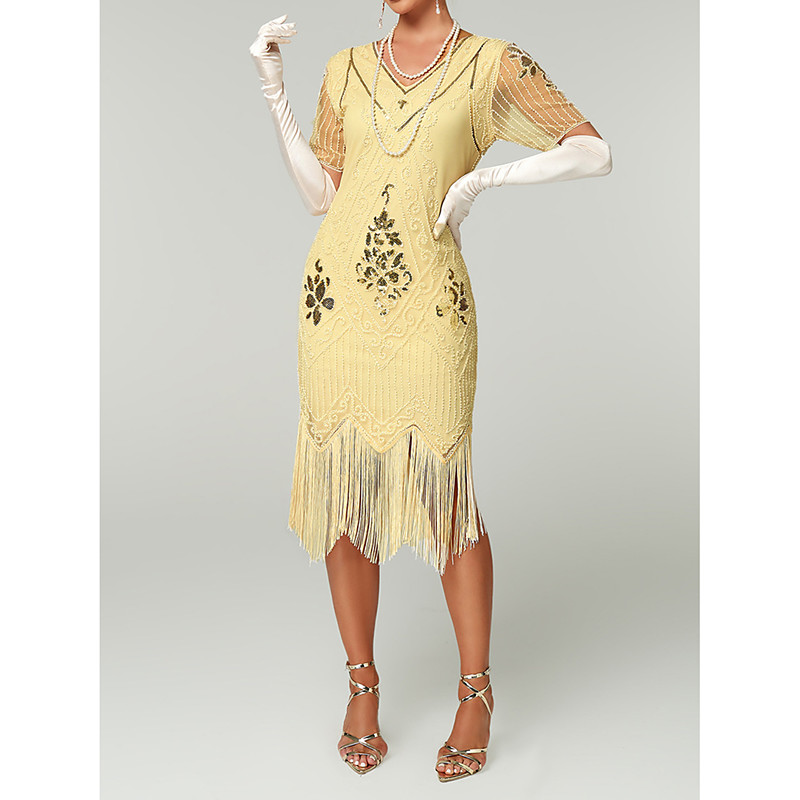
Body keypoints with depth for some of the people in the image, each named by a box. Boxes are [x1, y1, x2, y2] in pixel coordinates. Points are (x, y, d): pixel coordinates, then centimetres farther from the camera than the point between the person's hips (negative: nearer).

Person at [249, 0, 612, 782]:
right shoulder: (346, 70, 13)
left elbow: (595, 153, 1)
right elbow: (321, 198, 9)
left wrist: (486, 175, -9)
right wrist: (274, 93, 5)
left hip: (428, 306, -3)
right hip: (339, 299, 3)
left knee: (445, 496, 0)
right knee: (343, 493, 5)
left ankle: (476, 694, 20)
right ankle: (362, 687, 23)